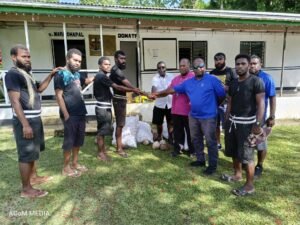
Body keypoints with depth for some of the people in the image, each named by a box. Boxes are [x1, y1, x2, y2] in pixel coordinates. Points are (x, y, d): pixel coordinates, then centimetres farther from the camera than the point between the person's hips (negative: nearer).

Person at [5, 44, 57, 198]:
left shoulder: (26, 73, 14)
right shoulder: (13, 74, -15)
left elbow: (39, 88, 24)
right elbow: (15, 101, -21)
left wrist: (51, 75, 12)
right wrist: (25, 125, -25)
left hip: (35, 119, 10)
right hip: (25, 121, -10)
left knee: (34, 151, 20)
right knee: (26, 154, -2)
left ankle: (33, 177, 36)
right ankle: (26, 189, 10)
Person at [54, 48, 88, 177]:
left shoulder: (77, 73, 12)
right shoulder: (61, 74, -11)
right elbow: (59, 96, -15)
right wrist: (66, 114, -17)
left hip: (80, 112, 8)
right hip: (70, 114, -8)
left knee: (79, 139, 14)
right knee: (69, 140, 1)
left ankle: (75, 163, 29)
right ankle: (66, 168, 15)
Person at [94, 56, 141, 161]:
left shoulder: (100, 76, 16)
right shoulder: (102, 76, -16)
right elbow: (117, 87, -21)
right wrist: (133, 90, -20)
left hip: (104, 107, 10)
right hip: (103, 107, -10)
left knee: (102, 130, 15)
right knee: (102, 131, -1)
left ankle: (103, 150, 26)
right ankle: (100, 153, 9)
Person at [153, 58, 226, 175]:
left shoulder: (213, 80, -10)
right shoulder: (188, 82, 8)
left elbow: (222, 95, -6)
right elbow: (173, 89, 12)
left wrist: (212, 106, 7)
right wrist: (159, 93, 12)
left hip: (208, 117, -6)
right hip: (193, 116, 6)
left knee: (211, 141, 3)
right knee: (196, 139, 17)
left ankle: (212, 165, 17)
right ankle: (200, 160, 35)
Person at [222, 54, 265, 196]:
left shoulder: (256, 81, -7)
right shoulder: (233, 84, 12)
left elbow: (261, 103, -12)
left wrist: (257, 124, -19)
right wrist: (227, 122, 12)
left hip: (247, 123, -7)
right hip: (232, 122, 7)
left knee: (246, 155, -2)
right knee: (234, 152, 17)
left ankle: (249, 185, 12)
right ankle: (237, 174, 37)